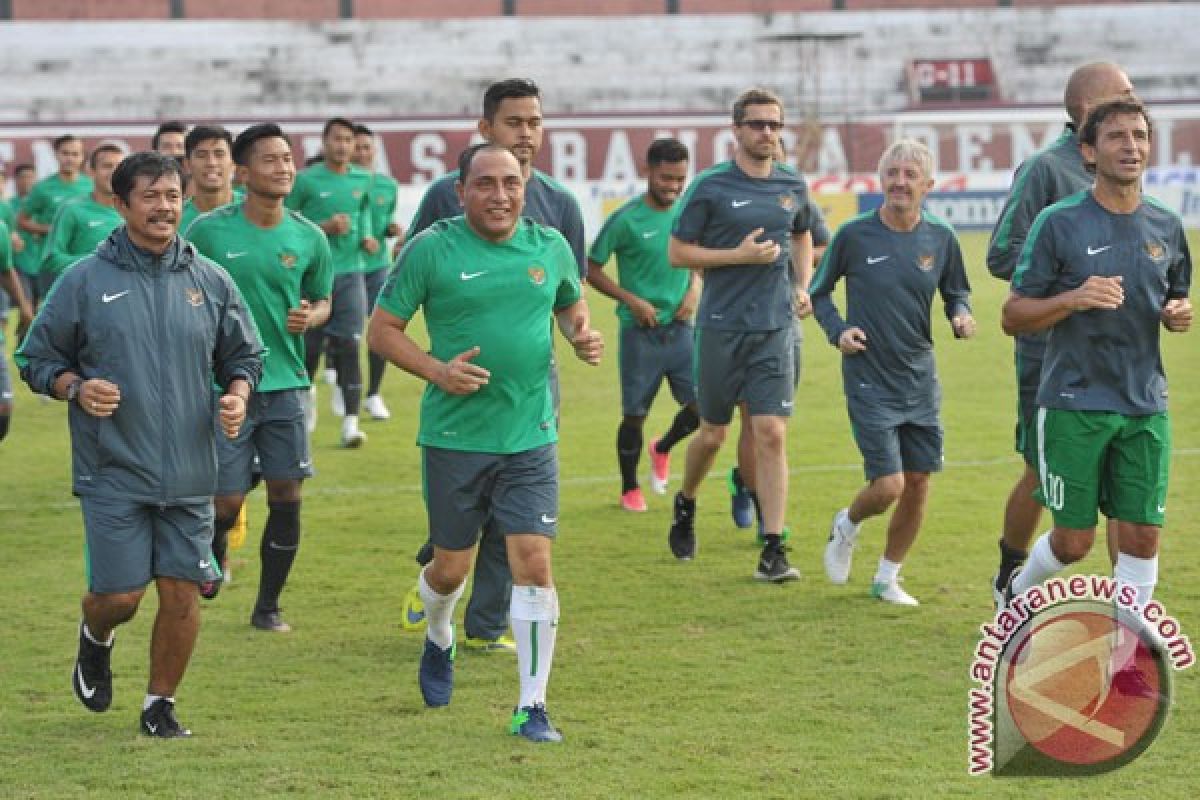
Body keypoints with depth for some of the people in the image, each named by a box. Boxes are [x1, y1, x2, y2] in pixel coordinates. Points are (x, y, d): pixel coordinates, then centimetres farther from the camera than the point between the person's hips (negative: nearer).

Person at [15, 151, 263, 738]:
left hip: (189, 471, 3)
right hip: (113, 473, -2)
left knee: (181, 591, 1)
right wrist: (76, 387, -14)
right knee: (119, 595, -4)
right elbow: (36, 359, 5)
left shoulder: (210, 281, 6)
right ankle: (95, 640, 32)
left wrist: (236, 396, -3)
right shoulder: (83, 282, -2)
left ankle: (160, 705, 18)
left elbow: (243, 355, 17)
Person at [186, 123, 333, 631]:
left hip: (286, 384, 3)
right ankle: (213, 552, 32)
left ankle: (268, 607, 14)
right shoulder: (208, 231, -7)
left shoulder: (309, 238, 1)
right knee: (227, 501, -3)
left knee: (287, 497, -1)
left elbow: (323, 300, 15)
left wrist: (310, 316, -7)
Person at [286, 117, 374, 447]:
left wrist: (366, 236, 7)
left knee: (349, 346, -6)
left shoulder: (363, 180, 8)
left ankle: (350, 421, -9)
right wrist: (324, 227, -15)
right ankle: (306, 394, 33)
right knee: (310, 345, 5)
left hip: (350, 273, 2)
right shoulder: (306, 180, -5)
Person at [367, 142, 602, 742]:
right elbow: (383, 329, -2)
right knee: (452, 566, 11)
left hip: (530, 438, 1)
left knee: (533, 563, -9)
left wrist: (582, 335, 0)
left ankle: (532, 706, -2)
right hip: (453, 438, -1)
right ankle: (438, 641, 46)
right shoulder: (431, 250, -6)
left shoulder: (550, 247, 4)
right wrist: (436, 370, -18)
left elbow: (571, 305, 23)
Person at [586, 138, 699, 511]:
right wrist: (632, 300, -13)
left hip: (679, 327, 4)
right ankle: (630, 489, 21)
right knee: (635, 414, 3)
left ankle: (662, 449, 28)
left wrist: (694, 289, 1)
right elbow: (591, 269, -5)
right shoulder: (626, 220, -11)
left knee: (700, 406, -3)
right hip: (640, 331, -4)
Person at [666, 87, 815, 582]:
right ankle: (685, 505, 39)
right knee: (714, 434, 8)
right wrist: (739, 254, -14)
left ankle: (773, 551, -8)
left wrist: (803, 287, 9)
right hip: (720, 326, -2)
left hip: (775, 328, 2)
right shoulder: (710, 187, -5)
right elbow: (677, 252, -5)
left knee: (771, 435, -8)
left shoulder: (793, 187, 7)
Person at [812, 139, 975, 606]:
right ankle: (846, 526, 23)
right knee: (889, 485, -11)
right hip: (869, 380, -4)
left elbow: (957, 293, 15)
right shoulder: (855, 235, -8)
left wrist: (962, 317, -7)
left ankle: (887, 579, 23)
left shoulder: (940, 238, 0)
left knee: (918, 484, 4)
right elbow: (818, 292, 5)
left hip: (920, 379, 4)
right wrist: (838, 330, -11)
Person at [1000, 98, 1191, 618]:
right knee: (1074, 540, 3)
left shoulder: (1166, 227, 7)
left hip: (1145, 406, 4)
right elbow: (1012, 317, -5)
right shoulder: (1059, 223, -7)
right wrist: (1074, 299, -22)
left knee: (1142, 536, -1)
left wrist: (1179, 316, -2)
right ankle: (1016, 592, 34)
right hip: (1074, 403, -4)